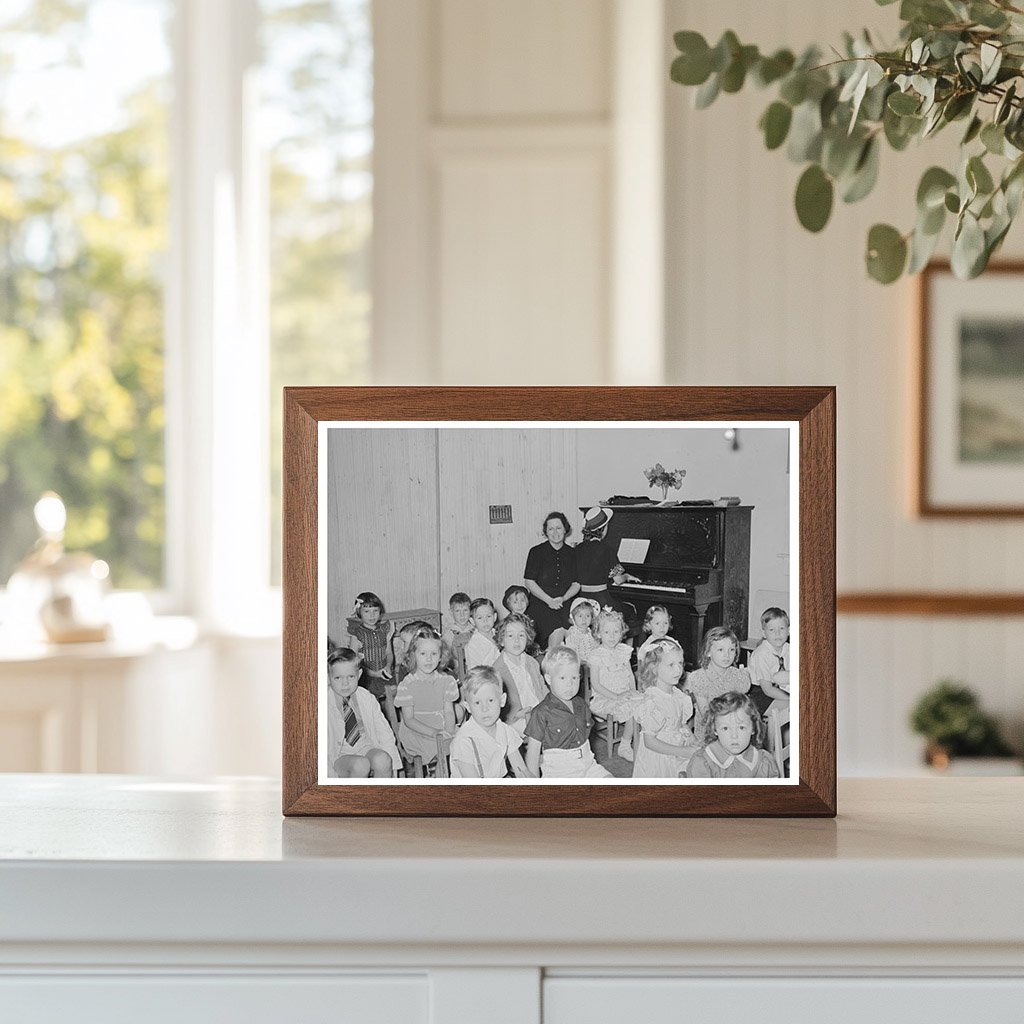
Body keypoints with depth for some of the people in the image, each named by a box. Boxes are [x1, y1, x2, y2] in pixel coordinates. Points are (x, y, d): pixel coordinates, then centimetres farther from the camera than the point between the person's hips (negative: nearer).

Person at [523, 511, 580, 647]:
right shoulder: (537, 552, -1)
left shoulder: (572, 553, 8)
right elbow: (529, 582, -4)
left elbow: (576, 584, 8)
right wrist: (549, 600, -13)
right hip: (539, 609, -2)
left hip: (564, 609, 2)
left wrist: (563, 599, -11)